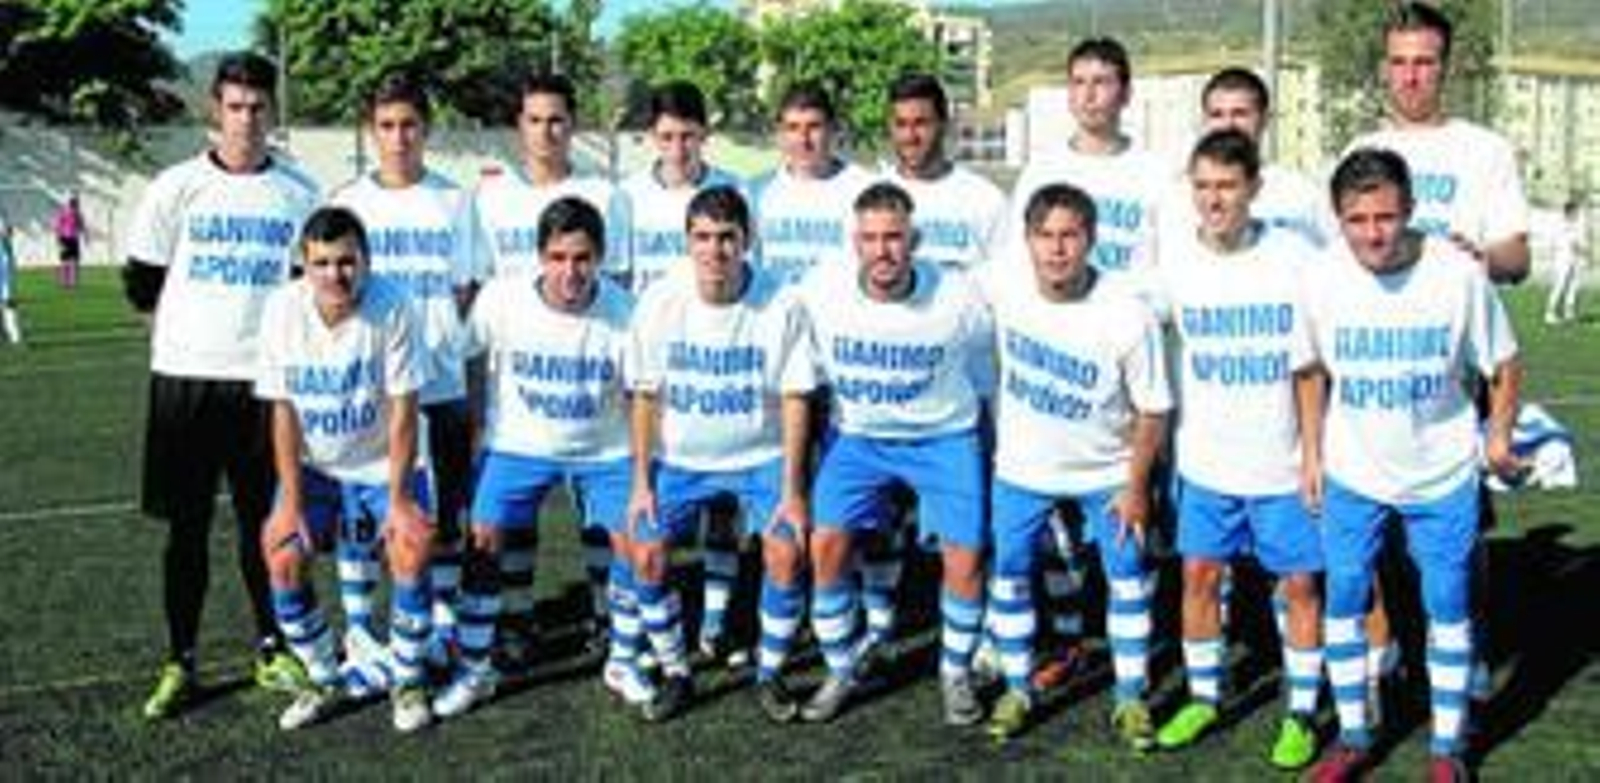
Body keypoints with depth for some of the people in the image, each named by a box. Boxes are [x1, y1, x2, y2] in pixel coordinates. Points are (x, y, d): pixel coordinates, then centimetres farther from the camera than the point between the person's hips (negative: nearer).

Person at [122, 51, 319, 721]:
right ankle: (180, 663, 14)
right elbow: (141, 280, 6)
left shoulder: (299, 194, 3)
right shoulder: (178, 187, -1)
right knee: (186, 526, 5)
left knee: (265, 522, 9)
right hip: (185, 377, -1)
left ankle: (271, 651, 22)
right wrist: (181, 332, 8)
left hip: (267, 378, 1)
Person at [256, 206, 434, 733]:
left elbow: (403, 410, -19)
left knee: (411, 553, -19)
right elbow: (284, 412, -9)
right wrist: (291, 502, -11)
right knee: (283, 559, -11)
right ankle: (323, 682, 11)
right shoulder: (283, 310, -15)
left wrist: (398, 499, -18)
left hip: (384, 462, -2)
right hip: (313, 466, 3)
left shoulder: (392, 308, -23)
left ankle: (408, 683, 3)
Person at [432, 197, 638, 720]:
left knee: (631, 540, -9)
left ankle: (622, 662, 13)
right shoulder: (502, 300, -19)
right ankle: (474, 671, 6)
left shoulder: (622, 312, -19)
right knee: (484, 538, -10)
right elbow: (472, 361, 0)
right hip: (519, 443, 0)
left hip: (604, 449, 0)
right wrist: (482, 424, 4)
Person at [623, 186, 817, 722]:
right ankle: (674, 673, 9)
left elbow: (795, 399, -10)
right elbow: (645, 396, -2)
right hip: (679, 457, 2)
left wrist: (793, 491, -12)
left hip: (761, 456, -1)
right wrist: (641, 481, -5)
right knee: (646, 554, -12)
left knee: (786, 552, -18)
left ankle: (771, 674, 5)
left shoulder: (781, 304, -15)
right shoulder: (660, 302, -10)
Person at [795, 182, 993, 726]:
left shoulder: (958, 298, -18)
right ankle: (840, 671, 11)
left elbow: (986, 380, 0)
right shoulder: (821, 289, -15)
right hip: (856, 435, 2)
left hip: (942, 436, -1)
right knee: (826, 545, -10)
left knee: (965, 558, -9)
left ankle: (956, 673, 16)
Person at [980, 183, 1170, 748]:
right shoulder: (1002, 286, -19)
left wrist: (1136, 487, -11)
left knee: (1126, 576, 4)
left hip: (1105, 473, -2)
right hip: (1021, 468, 2)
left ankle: (1131, 697, 20)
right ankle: (1017, 689, 26)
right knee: (1009, 574, 8)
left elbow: (1153, 409, -14)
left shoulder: (1128, 316, -26)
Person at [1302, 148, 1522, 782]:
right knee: (1343, 600, 7)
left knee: (1447, 606, 8)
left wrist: (1499, 435, 1)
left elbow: (1504, 364, -3)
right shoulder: (1323, 279, -13)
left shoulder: (1458, 274, -19)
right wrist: (1314, 452, 6)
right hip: (1352, 475, 2)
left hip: (1442, 476, -2)